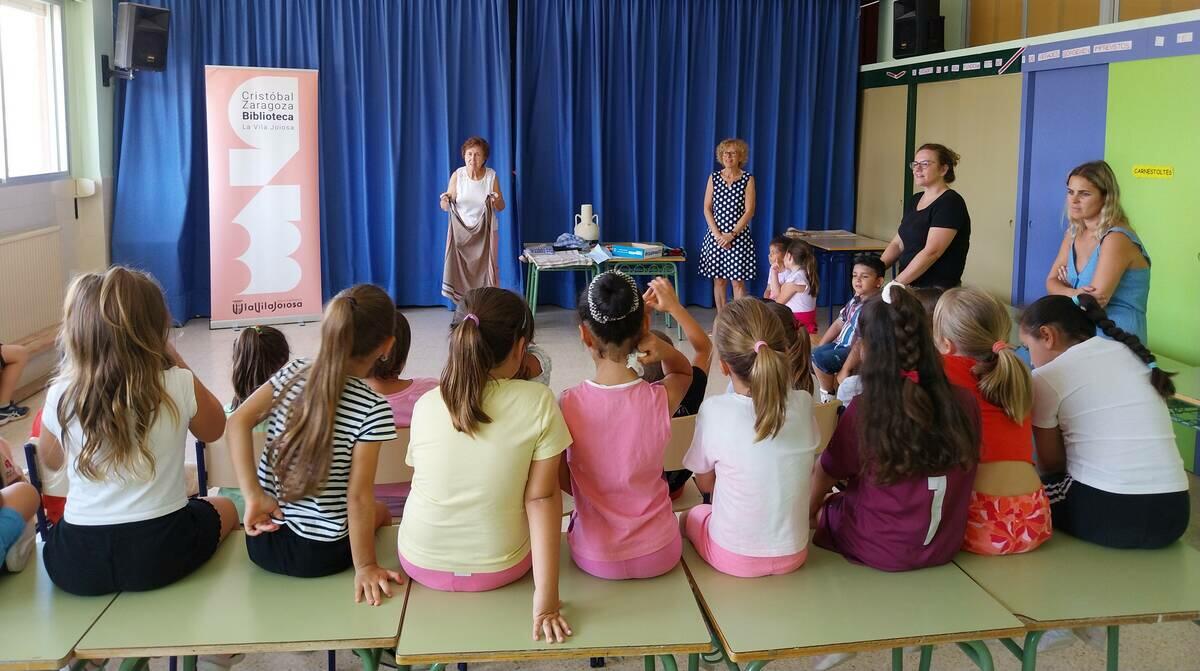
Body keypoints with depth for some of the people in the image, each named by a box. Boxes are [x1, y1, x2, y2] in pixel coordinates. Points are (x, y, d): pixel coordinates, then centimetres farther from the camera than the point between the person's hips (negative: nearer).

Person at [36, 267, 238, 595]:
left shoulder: (61, 396, -8)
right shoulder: (179, 385, -13)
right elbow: (213, 430, 10)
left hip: (75, 561, 4)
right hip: (162, 551, -3)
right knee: (224, 509, 28)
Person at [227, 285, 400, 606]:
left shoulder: (294, 372, -3)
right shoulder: (373, 408, -18)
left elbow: (237, 422, -10)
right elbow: (358, 496, -18)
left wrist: (253, 496, -9)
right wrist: (365, 566, -9)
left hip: (261, 535, 5)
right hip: (317, 555, -4)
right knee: (379, 512, 27)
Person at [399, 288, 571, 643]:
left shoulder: (425, 405, -12)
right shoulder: (538, 402, -18)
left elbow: (421, 475, 4)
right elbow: (542, 497, -20)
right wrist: (546, 594, -18)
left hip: (422, 564, 2)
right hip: (500, 567, -1)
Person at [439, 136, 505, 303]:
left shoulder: (491, 175, -5)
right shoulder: (457, 175, -6)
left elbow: (501, 208, 2)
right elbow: (446, 206, -2)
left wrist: (496, 201, -21)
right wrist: (445, 200, -25)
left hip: (486, 233, 0)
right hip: (462, 232, 0)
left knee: (487, 271, -1)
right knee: (463, 273, 1)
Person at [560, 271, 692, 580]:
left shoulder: (568, 404, -20)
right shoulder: (663, 399, -18)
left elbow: (562, 481, -4)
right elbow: (684, 370, 8)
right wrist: (665, 349, -13)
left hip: (595, 560, 0)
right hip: (659, 556, 0)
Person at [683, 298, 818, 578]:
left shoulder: (714, 411, -21)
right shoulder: (803, 403, -12)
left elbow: (705, 483, -5)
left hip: (733, 558, -3)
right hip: (792, 555, 4)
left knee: (694, 515, 29)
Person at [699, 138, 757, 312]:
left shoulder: (748, 179, -1)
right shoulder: (714, 178, 5)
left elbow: (749, 211, -6)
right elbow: (707, 208, 3)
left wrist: (731, 235, -13)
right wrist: (717, 234, -9)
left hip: (739, 236, -2)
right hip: (716, 235, 2)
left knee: (738, 282, -2)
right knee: (718, 280, 6)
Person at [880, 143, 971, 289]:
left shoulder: (951, 202, -10)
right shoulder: (914, 200, 16)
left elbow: (932, 252, -18)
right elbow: (897, 243, 16)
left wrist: (896, 283, -19)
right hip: (910, 286, 7)